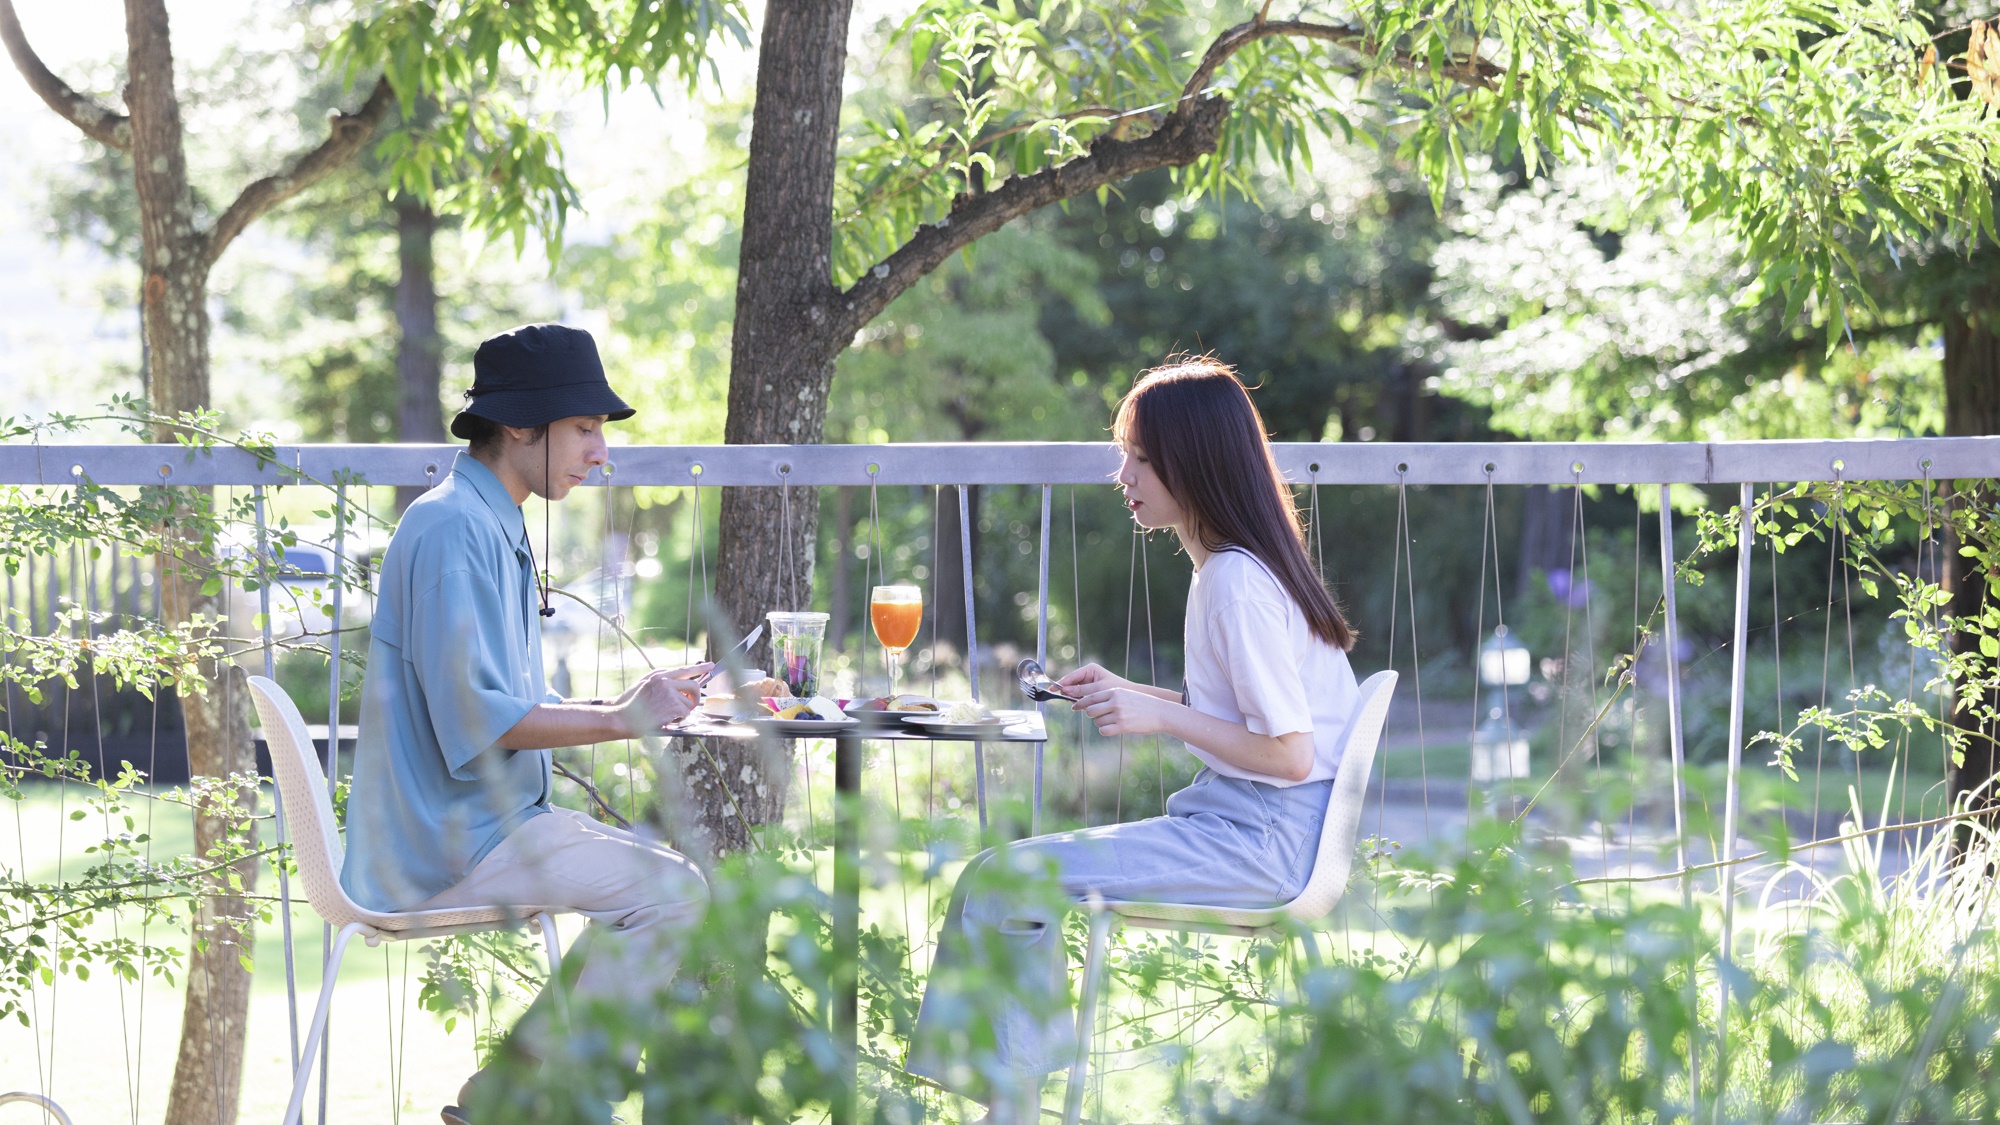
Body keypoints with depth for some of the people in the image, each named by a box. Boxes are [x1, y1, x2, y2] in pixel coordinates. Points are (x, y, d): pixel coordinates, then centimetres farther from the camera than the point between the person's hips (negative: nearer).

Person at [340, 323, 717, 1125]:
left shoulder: (495, 530, 18)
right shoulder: (451, 530, -16)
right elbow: (474, 722, -23)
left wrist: (625, 705, 8)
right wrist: (618, 721, -17)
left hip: (487, 824, 11)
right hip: (446, 847, -11)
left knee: (660, 873, 11)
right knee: (670, 891, -17)